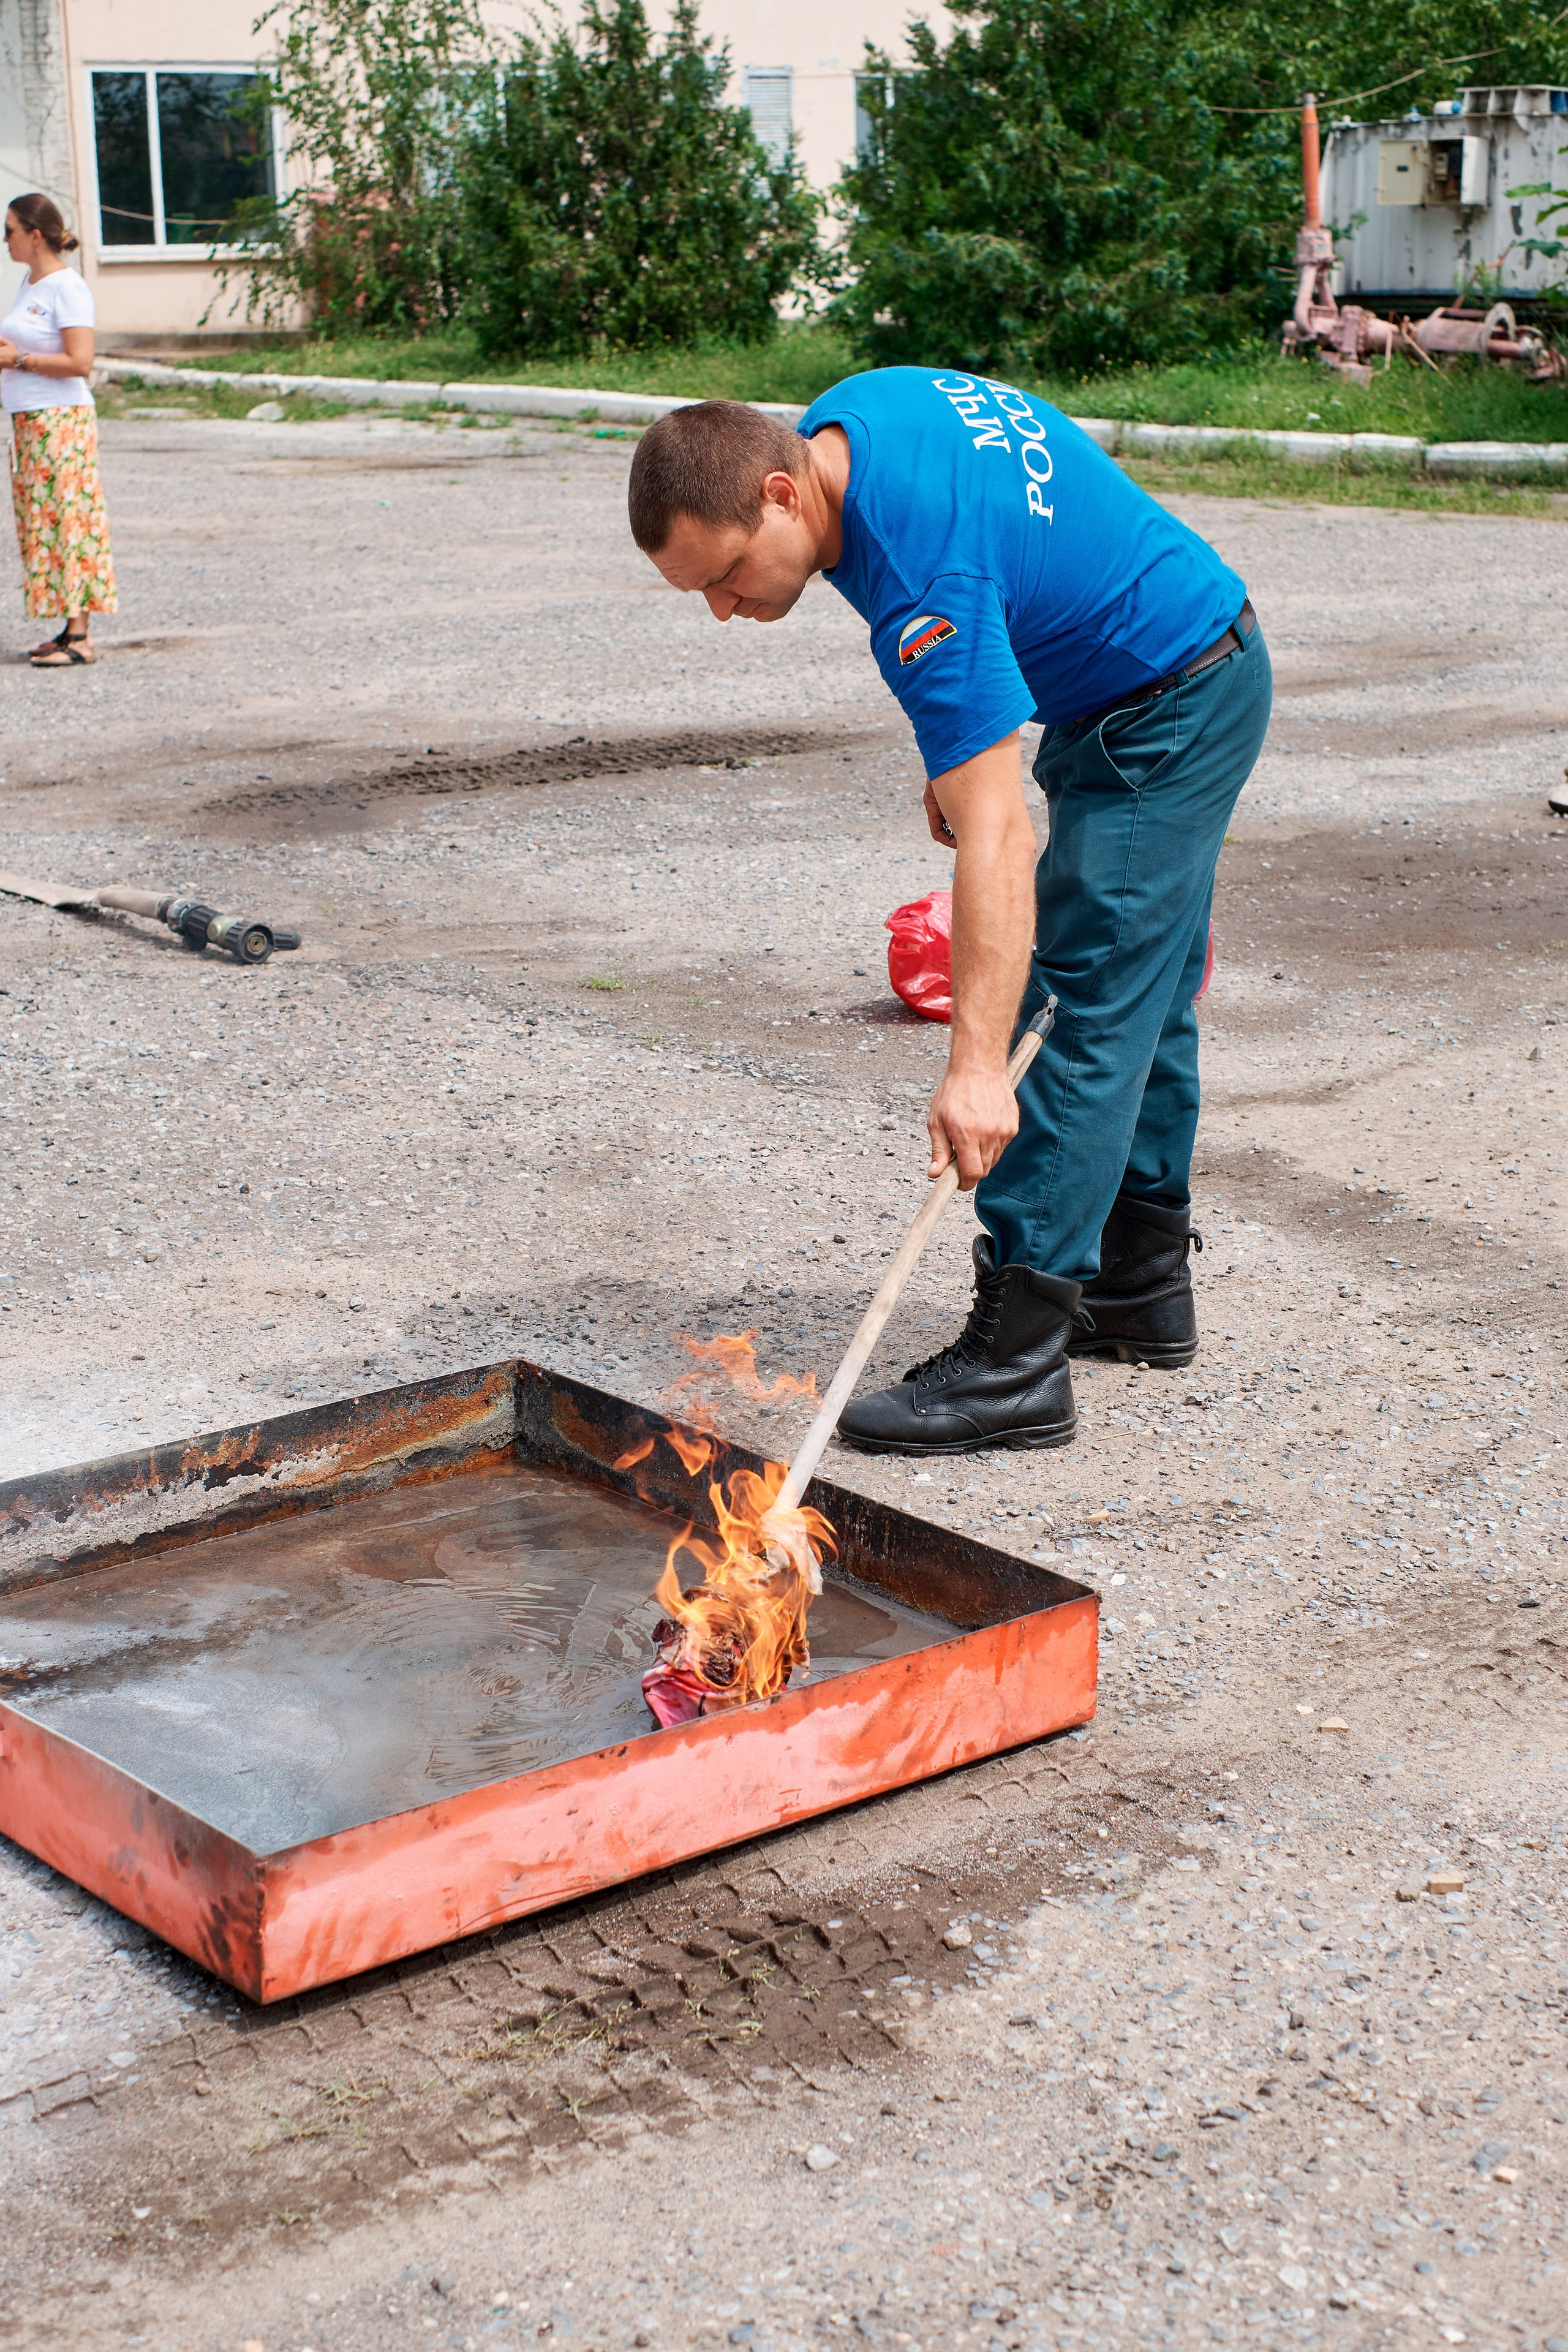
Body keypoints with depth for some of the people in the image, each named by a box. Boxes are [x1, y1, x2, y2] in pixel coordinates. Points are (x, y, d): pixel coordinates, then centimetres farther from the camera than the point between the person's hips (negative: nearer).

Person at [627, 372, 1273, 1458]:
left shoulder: (923, 578, -34)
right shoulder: (847, 415, -5)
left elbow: (994, 837, -39)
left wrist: (978, 1066, -44)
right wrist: (960, 747, 12)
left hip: (1169, 709, -11)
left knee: (1086, 1010, -14)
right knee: (1140, 997, 17)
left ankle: (1018, 1360, -14)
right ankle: (1144, 1283, 29)